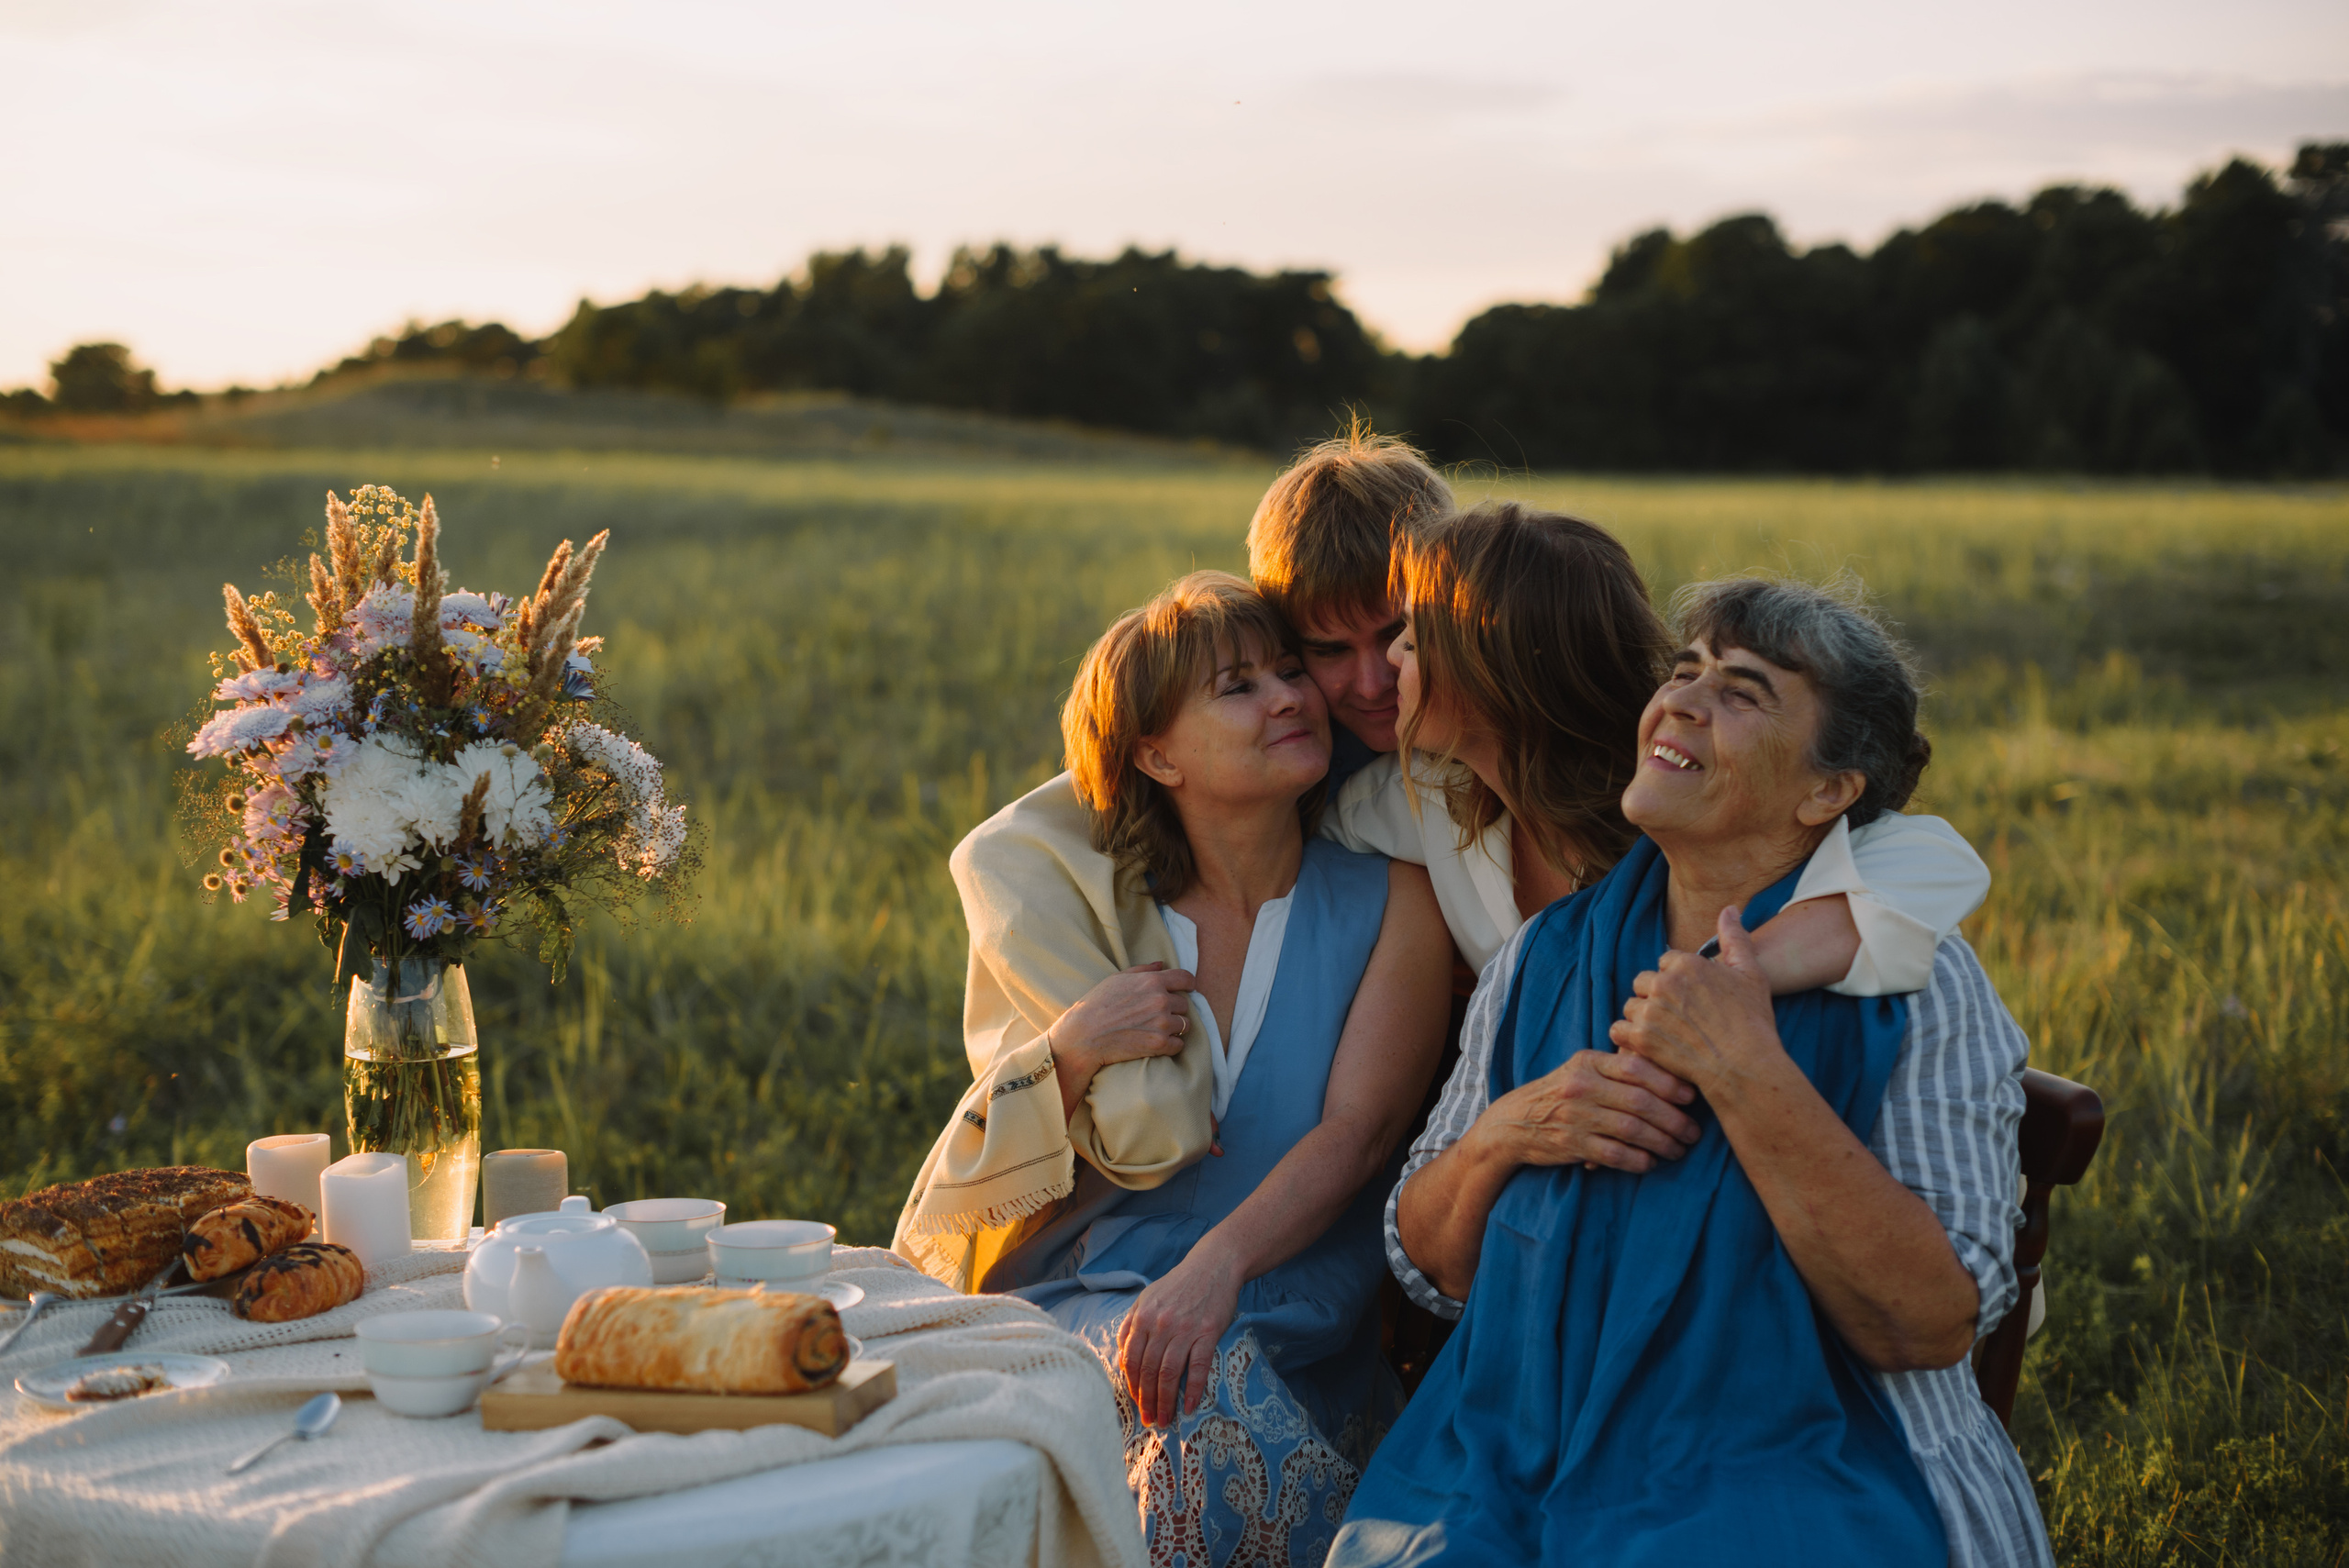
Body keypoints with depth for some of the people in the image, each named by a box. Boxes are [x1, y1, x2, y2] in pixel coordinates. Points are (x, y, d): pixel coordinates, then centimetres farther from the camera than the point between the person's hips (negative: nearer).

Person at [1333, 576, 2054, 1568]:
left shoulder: (1910, 981, -5)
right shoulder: (1544, 960, 8)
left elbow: (1934, 1325, -16)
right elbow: (1429, 1269, 13)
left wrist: (1744, 1074, -20)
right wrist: (1507, 1133, -8)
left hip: (1791, 1486, -2)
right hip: (1521, 1471, 2)